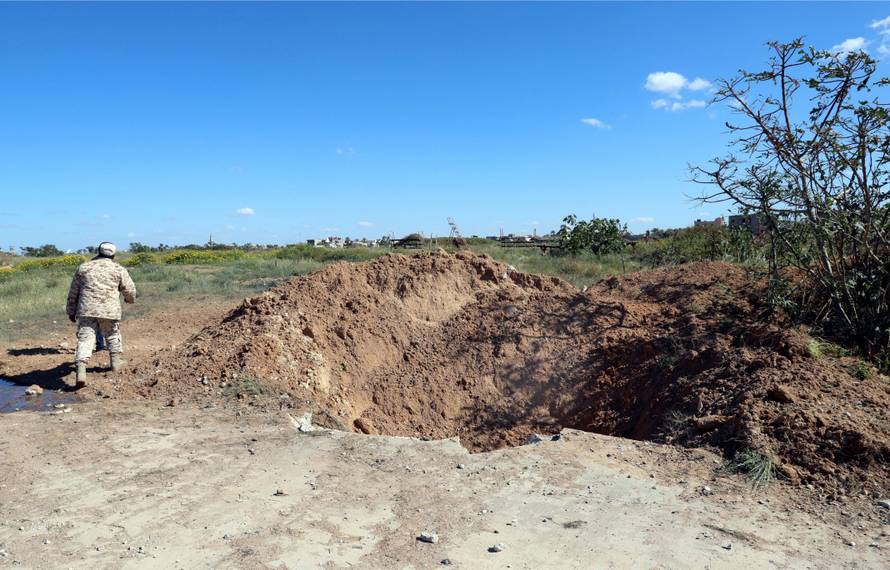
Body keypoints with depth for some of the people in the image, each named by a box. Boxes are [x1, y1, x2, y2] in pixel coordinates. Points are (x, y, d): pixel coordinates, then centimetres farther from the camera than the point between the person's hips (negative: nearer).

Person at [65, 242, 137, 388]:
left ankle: (81, 370, -18)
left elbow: (73, 292, 16)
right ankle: (116, 362, 34)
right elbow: (129, 289, 8)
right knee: (113, 335, 21)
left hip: (87, 310, 1)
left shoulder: (84, 267, 13)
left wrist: (71, 311, 26)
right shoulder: (118, 269, 6)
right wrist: (130, 299, 32)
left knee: (85, 338, -3)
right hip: (109, 310, -1)